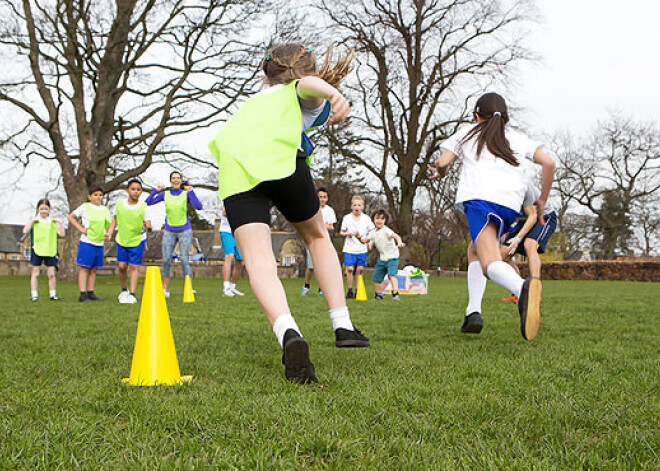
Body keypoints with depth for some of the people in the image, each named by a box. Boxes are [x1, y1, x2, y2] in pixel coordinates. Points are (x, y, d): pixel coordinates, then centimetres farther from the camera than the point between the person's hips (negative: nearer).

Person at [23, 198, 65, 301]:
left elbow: (62, 234, 2)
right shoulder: (34, 221, 2)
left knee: (51, 274, 2)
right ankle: (34, 295, 6)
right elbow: (25, 231, -12)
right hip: (37, 250, -2)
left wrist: (60, 223, -9)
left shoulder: (52, 222, 8)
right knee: (35, 273, 2)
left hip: (50, 251, 2)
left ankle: (52, 294, 11)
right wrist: (32, 220, -18)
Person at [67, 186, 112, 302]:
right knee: (84, 268, -4)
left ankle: (90, 293, 14)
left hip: (99, 244, 5)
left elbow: (108, 225, 23)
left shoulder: (105, 210, 12)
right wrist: (81, 229, -7)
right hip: (87, 243, -5)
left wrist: (108, 235, 4)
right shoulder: (85, 207, -2)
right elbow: (71, 217, 3)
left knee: (93, 269, 8)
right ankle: (83, 294, -5)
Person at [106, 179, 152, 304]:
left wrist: (148, 226, -33)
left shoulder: (143, 207, -11)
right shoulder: (120, 204, -3)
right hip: (122, 239, 3)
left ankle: (132, 294, -1)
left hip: (137, 240, -2)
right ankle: (124, 290, 23)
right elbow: (115, 219, 9)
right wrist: (109, 233, 0)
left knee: (134, 267, -5)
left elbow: (148, 224, -11)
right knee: (122, 266, 2)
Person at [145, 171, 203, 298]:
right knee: (166, 260, -3)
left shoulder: (186, 194, -1)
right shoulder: (165, 194, 5)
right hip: (169, 232, 2)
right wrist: (156, 190, -8)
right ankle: (165, 289, 6)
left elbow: (199, 207, -15)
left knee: (185, 260, -10)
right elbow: (147, 203, 3)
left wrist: (191, 191, -23)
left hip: (185, 231, -2)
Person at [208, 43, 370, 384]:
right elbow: (308, 83, 0)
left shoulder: (255, 100, 41)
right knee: (317, 237, 21)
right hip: (281, 160, -3)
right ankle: (342, 326, 15)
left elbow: (221, 140, 34)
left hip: (234, 171, 3)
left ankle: (288, 333, -38)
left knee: (258, 258, -12)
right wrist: (334, 94, -21)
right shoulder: (306, 96, 25)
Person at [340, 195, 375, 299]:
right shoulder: (347, 218, 2)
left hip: (362, 249, 1)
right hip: (349, 248, -1)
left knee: (360, 269, 1)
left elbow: (372, 231, 9)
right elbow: (341, 232, 8)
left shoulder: (366, 219, 3)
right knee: (350, 269, -9)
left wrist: (370, 242, -5)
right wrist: (347, 234, -13)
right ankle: (350, 290, 2)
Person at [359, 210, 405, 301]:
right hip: (382, 258, 8)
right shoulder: (373, 232, 5)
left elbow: (396, 236, -33)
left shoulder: (386, 230, -18)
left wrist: (399, 242, -54)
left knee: (391, 274, -27)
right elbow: (366, 240, 17)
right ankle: (379, 294, 29)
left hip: (392, 257, -7)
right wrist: (359, 237, -5)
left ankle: (395, 293, -29)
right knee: (376, 278, 11)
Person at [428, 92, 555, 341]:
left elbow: (442, 162, 13)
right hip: (510, 202, 4)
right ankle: (473, 311, 3)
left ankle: (522, 288, -53)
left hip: (478, 197, -3)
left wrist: (440, 173, 37)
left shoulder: (468, 133, 25)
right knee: (475, 251, 23)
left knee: (490, 262, -18)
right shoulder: (518, 138, 28)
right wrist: (542, 200, 25)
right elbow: (549, 163, 15)